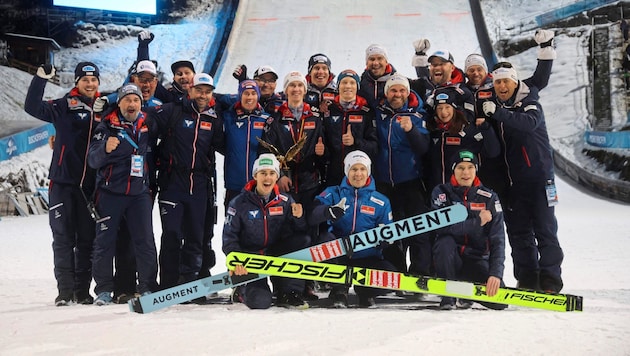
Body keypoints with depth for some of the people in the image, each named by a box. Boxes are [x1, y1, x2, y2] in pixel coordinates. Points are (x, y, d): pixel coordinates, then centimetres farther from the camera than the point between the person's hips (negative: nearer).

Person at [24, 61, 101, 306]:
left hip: (91, 184, 3)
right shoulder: (65, 106, 2)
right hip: (63, 182, -3)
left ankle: (83, 290, 13)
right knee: (64, 237, -1)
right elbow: (32, 108, -12)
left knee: (87, 239, 6)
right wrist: (41, 78, -20)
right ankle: (65, 290, 2)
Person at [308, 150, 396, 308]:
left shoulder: (381, 201, 7)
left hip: (367, 257, 1)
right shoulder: (333, 194, 3)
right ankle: (339, 290, -13)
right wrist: (330, 211, -35)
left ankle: (365, 292, 12)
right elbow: (311, 217, -14)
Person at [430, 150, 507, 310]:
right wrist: (477, 221, -19)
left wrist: (495, 273, -22)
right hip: (449, 259, -1)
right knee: (445, 241, -34)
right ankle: (447, 294, -15)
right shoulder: (441, 192, -4)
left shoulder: (489, 198, -2)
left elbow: (497, 239, -9)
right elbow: (442, 227, -21)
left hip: (477, 260, 1)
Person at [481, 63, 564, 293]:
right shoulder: (496, 108, 12)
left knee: (545, 230, -4)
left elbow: (529, 123, -27)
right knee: (518, 232, 6)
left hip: (538, 176, -5)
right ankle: (527, 280, 14)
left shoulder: (530, 104, -3)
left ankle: (550, 281, -1)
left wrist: (498, 114, -34)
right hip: (513, 180, 5)